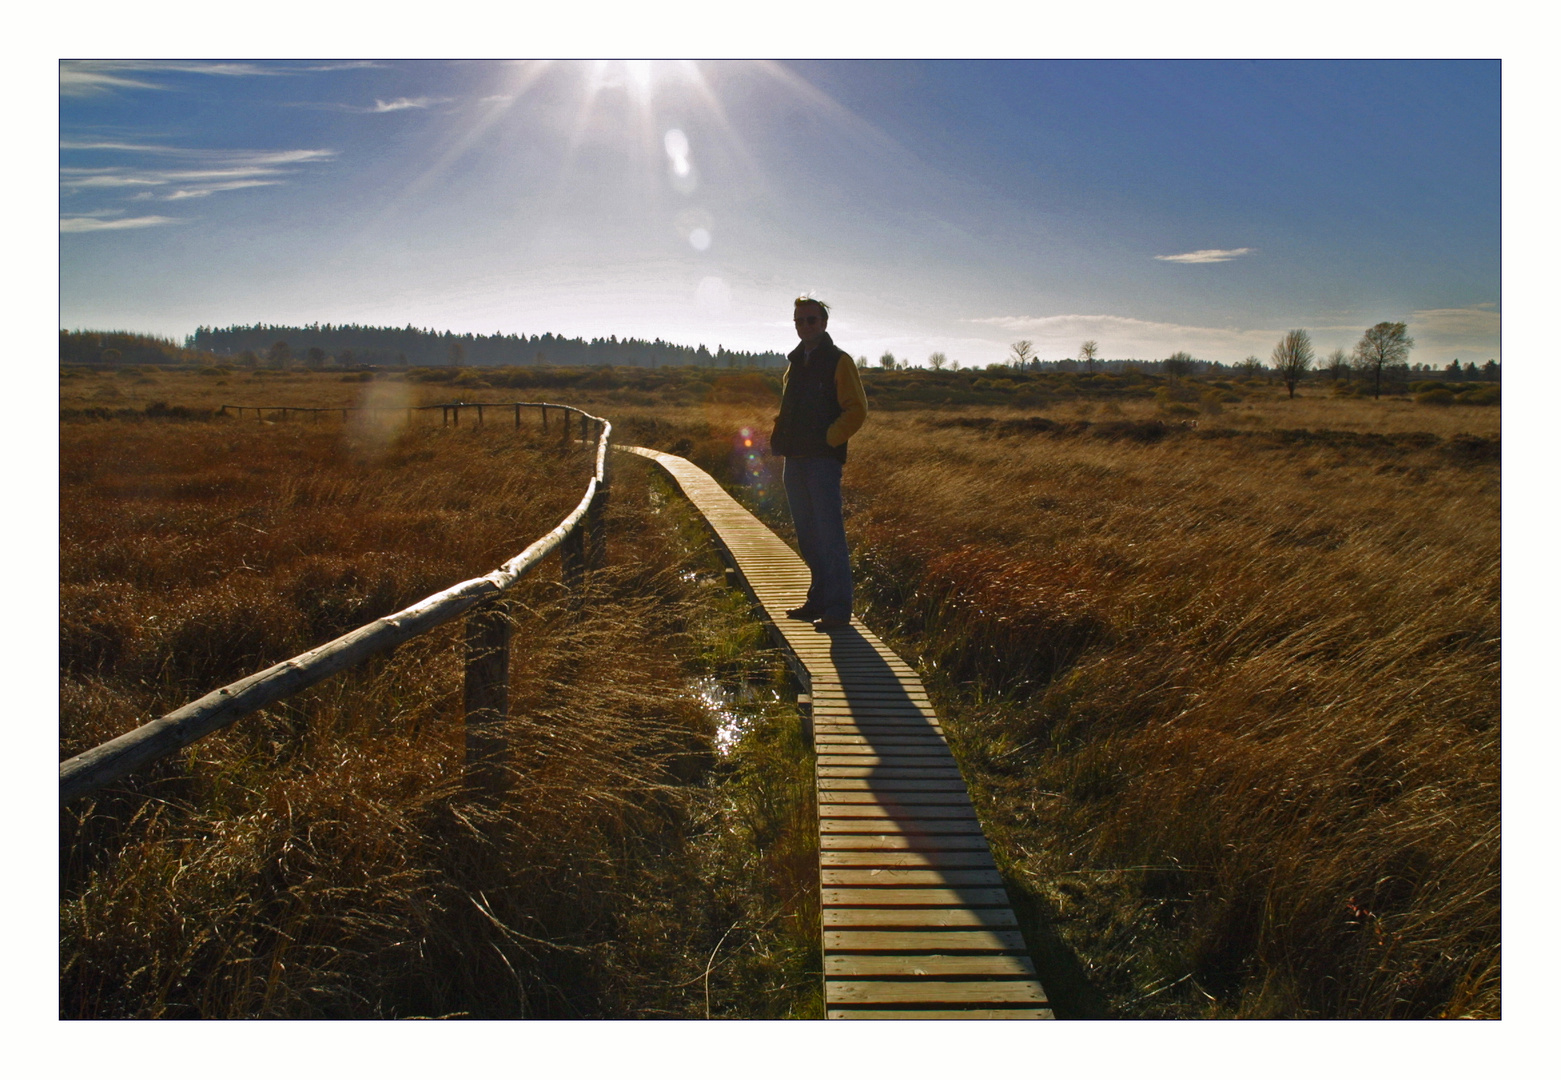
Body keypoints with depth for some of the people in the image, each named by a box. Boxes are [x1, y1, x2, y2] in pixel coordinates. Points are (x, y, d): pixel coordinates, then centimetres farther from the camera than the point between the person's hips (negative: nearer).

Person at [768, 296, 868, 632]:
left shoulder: (839, 361, -3)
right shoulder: (794, 363, 18)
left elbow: (857, 410, -8)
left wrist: (828, 439, -15)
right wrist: (779, 440, 10)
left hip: (823, 460, -7)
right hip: (795, 460, 8)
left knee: (830, 537, -9)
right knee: (808, 539, 12)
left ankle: (838, 609, -6)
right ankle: (818, 600, 21)